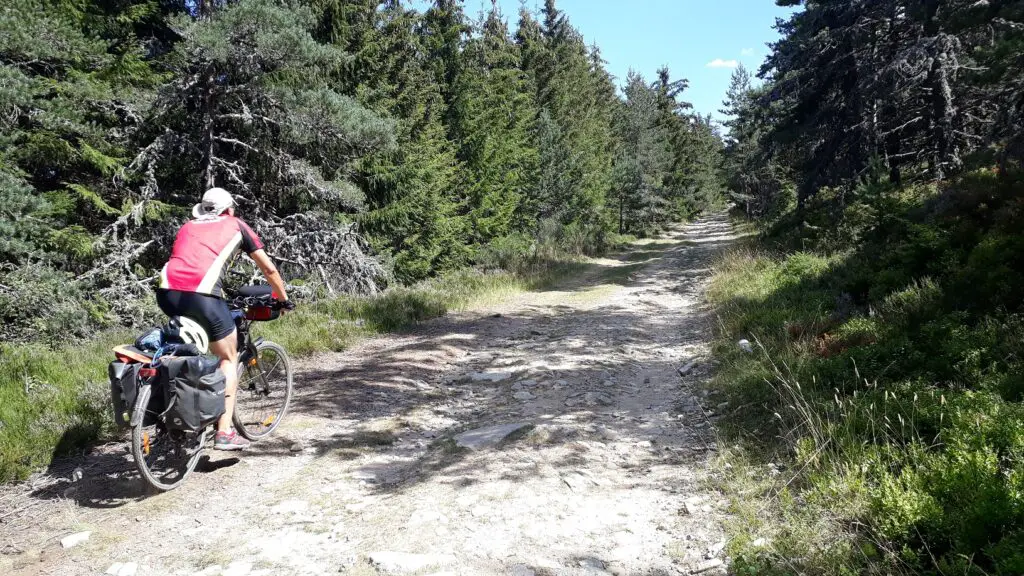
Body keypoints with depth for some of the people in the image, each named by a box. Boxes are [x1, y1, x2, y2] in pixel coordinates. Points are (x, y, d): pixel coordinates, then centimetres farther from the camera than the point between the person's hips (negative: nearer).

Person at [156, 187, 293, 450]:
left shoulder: (187, 226, 31)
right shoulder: (236, 226, 22)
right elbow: (269, 268, 26)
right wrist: (284, 299, 39)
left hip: (167, 293, 5)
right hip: (202, 296, -4)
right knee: (229, 359, 12)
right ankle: (224, 433, 5)